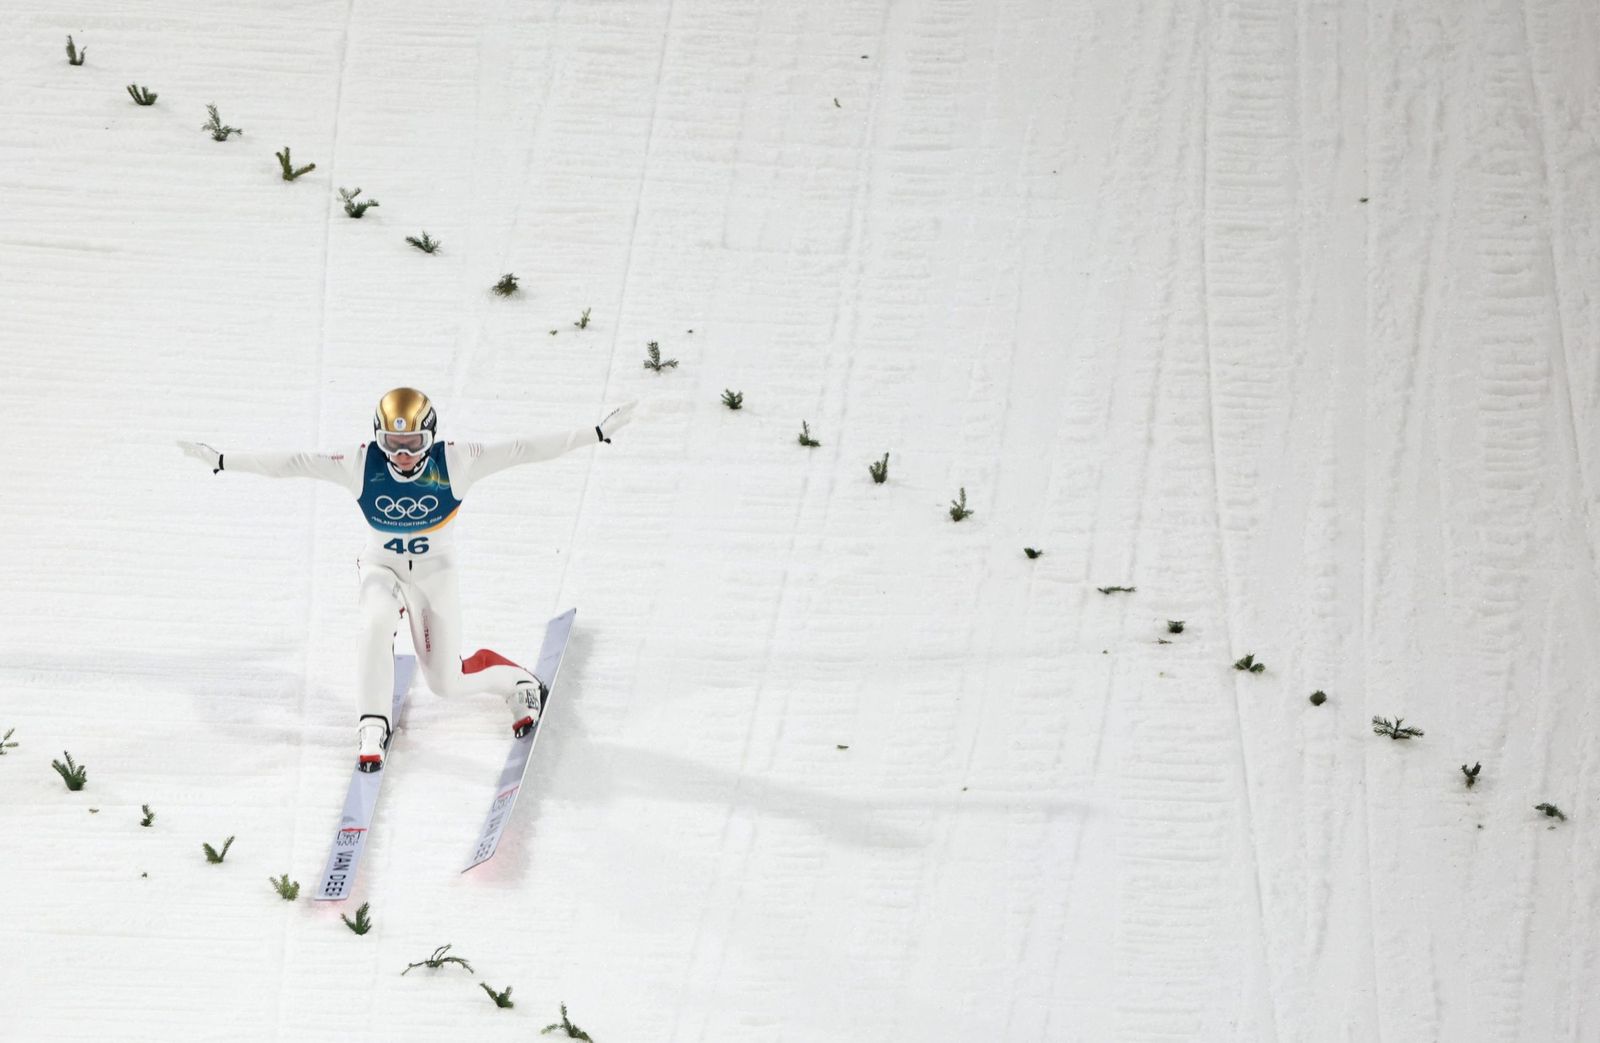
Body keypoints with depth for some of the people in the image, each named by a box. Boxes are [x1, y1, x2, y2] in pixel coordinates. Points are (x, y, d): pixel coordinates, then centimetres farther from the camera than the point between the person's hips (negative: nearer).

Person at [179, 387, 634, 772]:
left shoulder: (453, 462, -18)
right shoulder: (362, 465, -17)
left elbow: (524, 449, -20)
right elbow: (293, 463, -17)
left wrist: (599, 433, -22)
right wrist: (221, 460, -21)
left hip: (435, 571, -1)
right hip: (382, 566, 1)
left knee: (447, 682, -1)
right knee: (378, 621, -33)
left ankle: (519, 682, 31)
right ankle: (373, 725, -17)